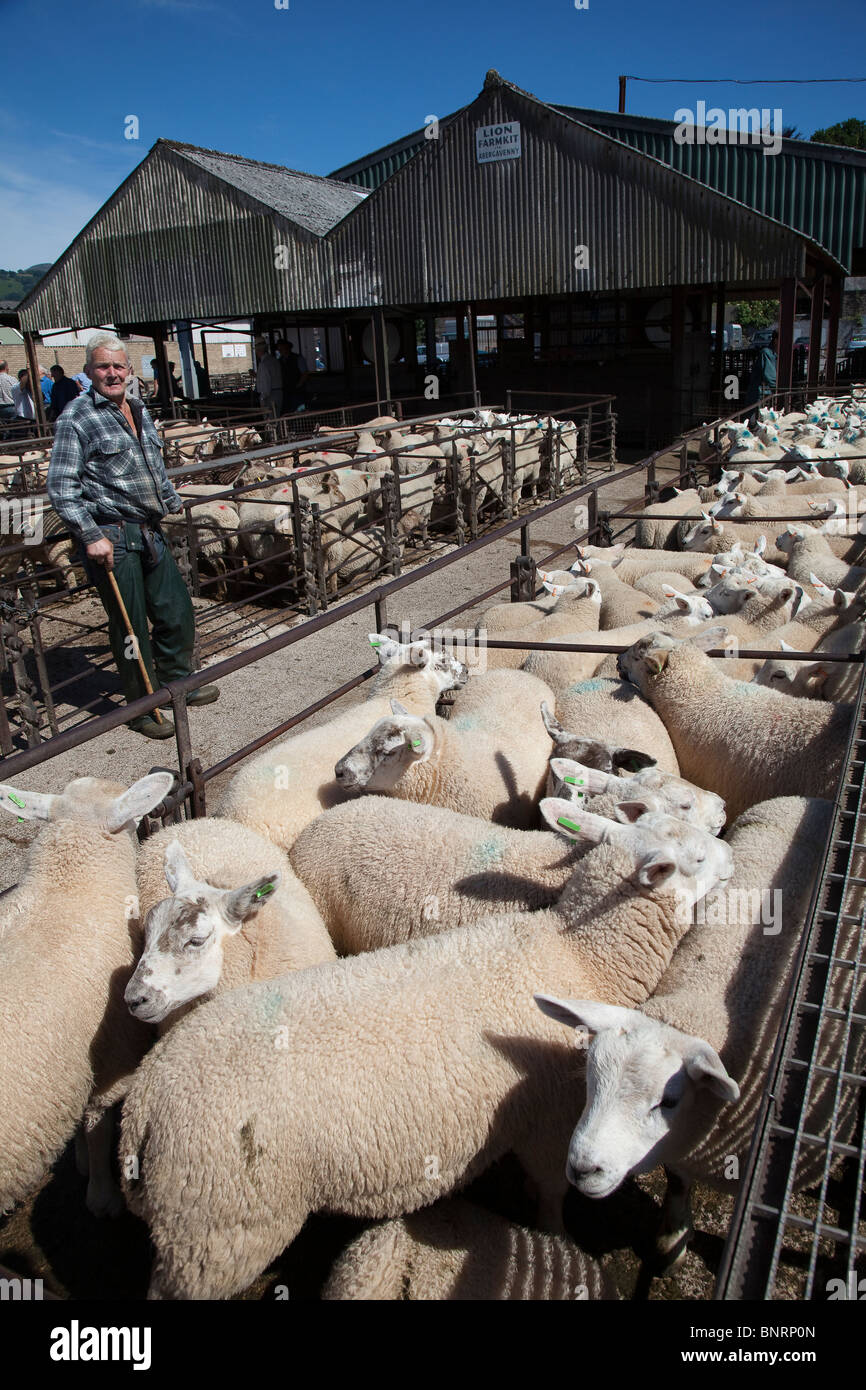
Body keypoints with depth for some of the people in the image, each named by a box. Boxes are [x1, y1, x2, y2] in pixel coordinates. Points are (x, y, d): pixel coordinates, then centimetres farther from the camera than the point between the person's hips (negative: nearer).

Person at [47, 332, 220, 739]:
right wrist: (91, 536, -20)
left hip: (149, 532, 7)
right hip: (111, 538, -7)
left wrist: (175, 504, 29)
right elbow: (61, 489, -13)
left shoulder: (138, 411, 15)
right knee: (130, 627, 1)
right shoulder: (77, 417, -8)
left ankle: (177, 682, 34)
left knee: (177, 613, 13)